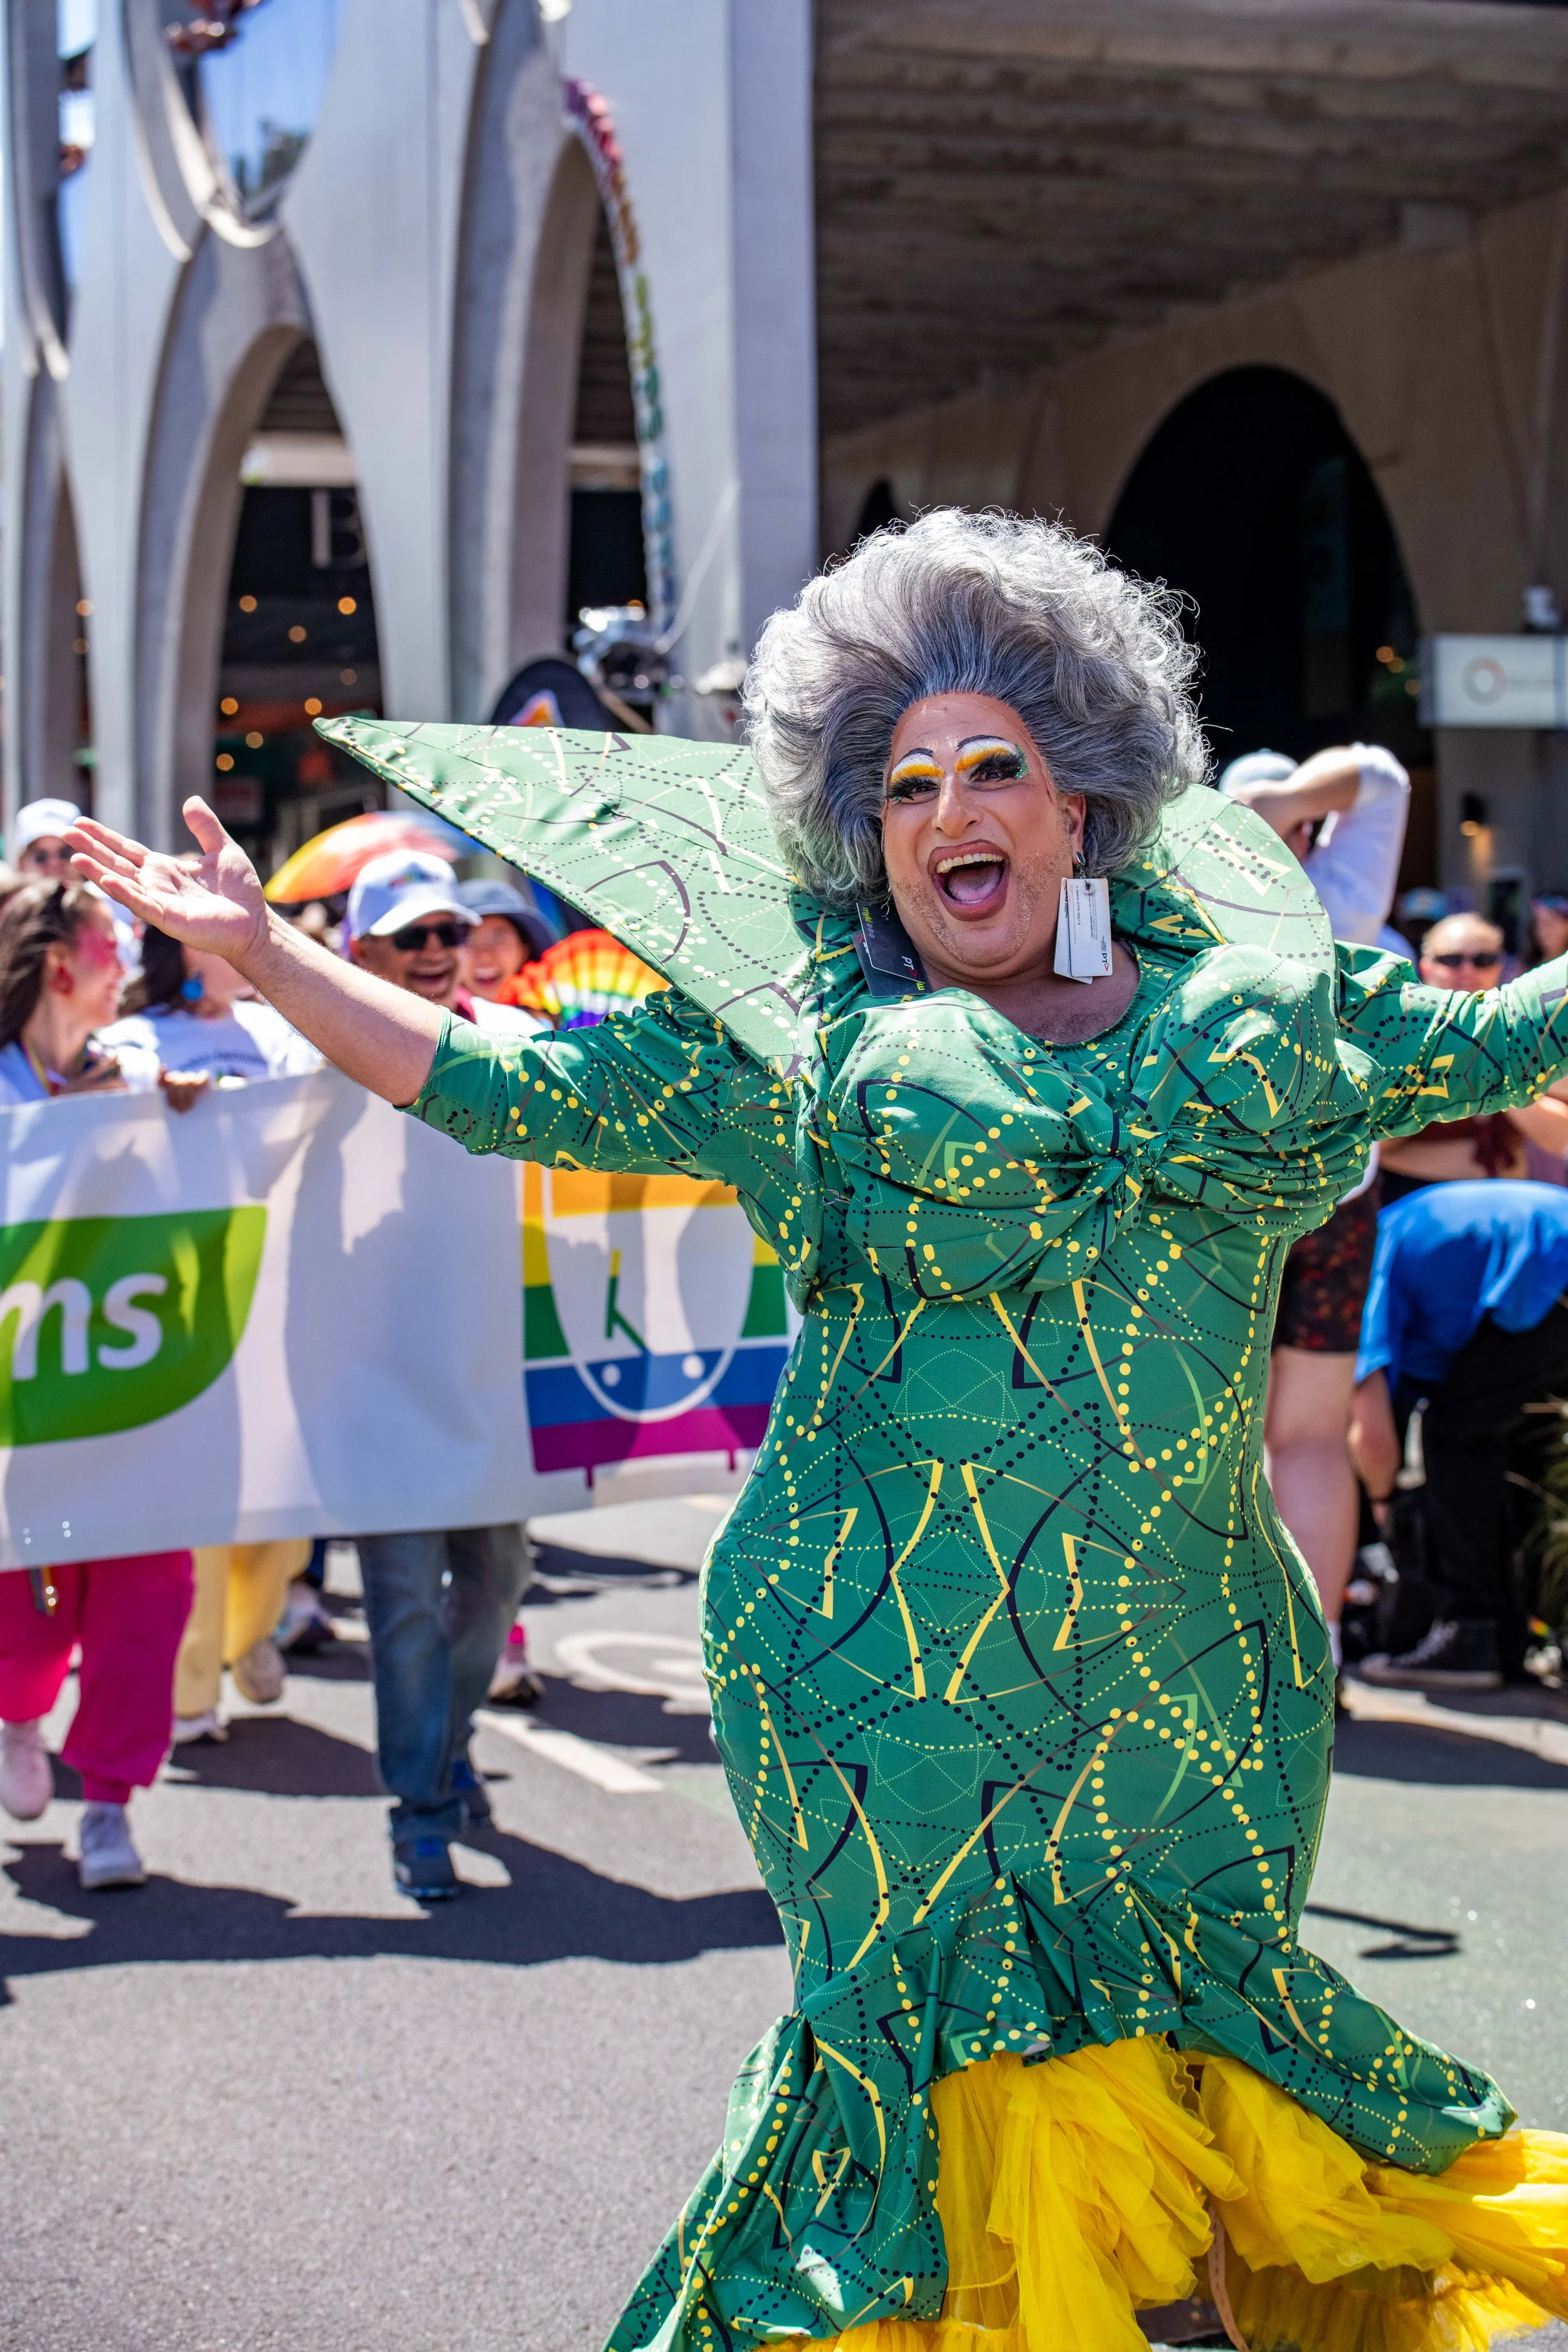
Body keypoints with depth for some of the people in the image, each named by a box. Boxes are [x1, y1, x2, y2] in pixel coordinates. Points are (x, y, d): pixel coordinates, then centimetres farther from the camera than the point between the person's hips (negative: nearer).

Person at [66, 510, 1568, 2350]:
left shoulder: (1251, 990, 10)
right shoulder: (792, 1031, 3)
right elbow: (509, 1089, 3)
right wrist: (265, 953, -3)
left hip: (1188, 1659, 3)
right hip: (902, 1656, -2)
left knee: (1175, 2022, 8)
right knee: (991, 2044, -2)